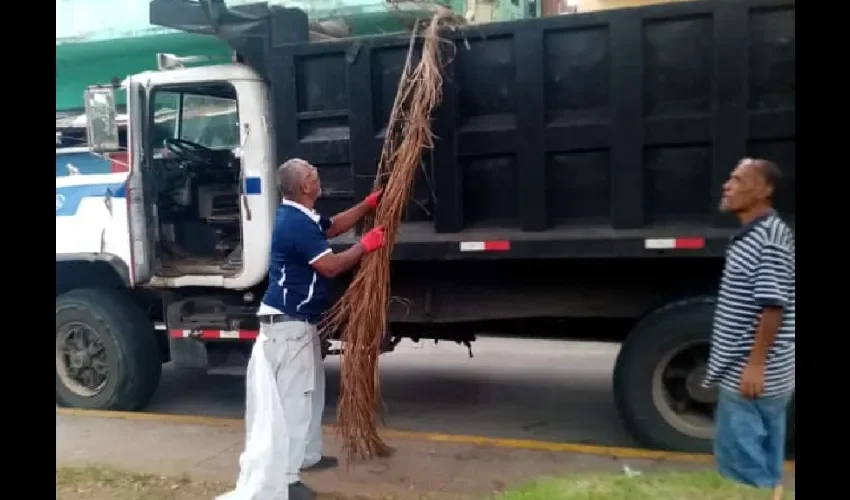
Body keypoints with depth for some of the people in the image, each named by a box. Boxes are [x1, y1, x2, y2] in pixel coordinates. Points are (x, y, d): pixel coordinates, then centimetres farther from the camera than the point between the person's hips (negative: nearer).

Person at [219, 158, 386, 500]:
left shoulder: (302, 216, 10)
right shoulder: (295, 224, -23)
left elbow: (335, 226, 27)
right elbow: (331, 266, -22)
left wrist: (369, 204, 20)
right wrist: (366, 245, -9)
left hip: (300, 320, 11)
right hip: (288, 323, -11)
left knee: (310, 390, 22)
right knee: (291, 399, -6)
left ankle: (307, 455, 37)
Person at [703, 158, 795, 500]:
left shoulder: (770, 238, -17)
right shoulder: (753, 235, 14)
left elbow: (774, 307, -22)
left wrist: (755, 364, -22)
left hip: (750, 373, -10)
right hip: (752, 372, 10)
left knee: (739, 457, -2)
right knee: (763, 460, 16)